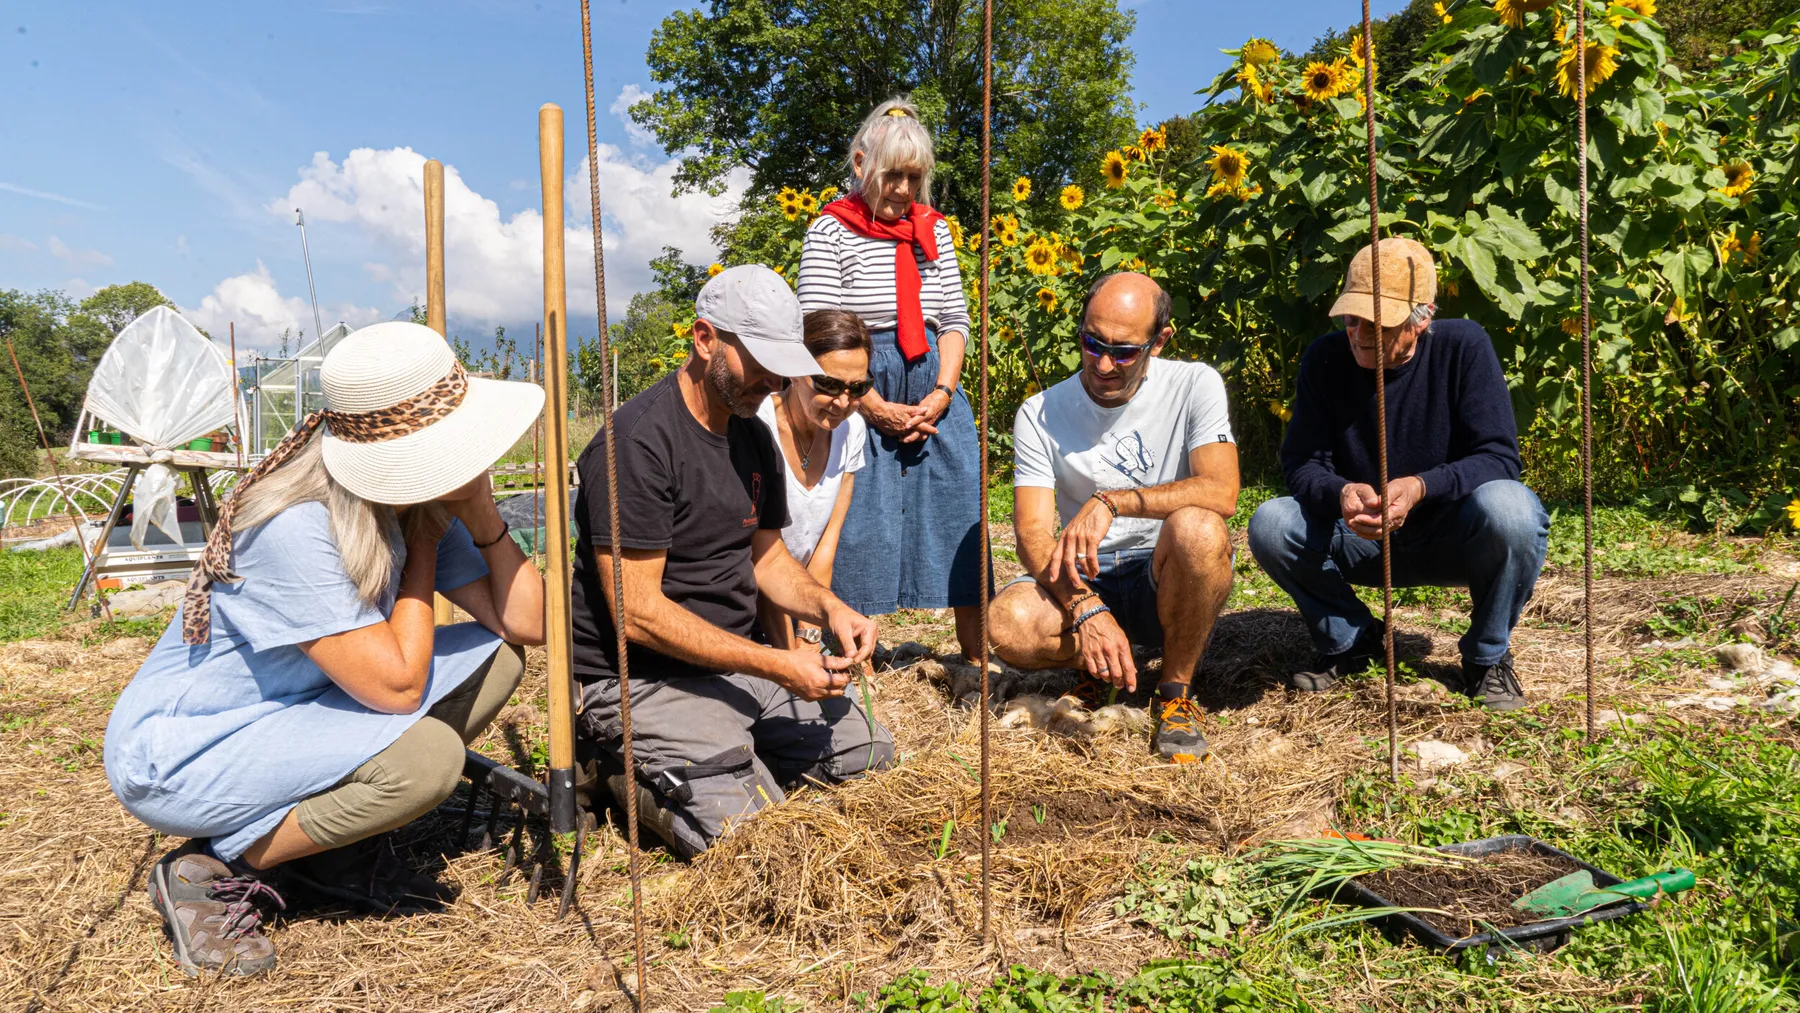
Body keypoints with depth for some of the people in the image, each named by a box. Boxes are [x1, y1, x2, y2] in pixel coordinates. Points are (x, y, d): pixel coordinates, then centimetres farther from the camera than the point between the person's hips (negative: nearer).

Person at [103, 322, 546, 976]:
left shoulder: (417, 503, -7)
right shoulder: (297, 527, -30)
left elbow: (528, 624, -8)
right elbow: (396, 687, -30)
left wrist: (482, 514, -18)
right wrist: (424, 551, -20)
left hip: (294, 714, 8)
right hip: (174, 753, -8)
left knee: (494, 656, -5)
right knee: (425, 755, -30)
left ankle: (338, 847, 4)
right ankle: (209, 872, -8)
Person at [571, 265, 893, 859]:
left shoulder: (754, 437, 8)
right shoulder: (636, 443, -20)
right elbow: (638, 612, -23)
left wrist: (829, 609, -4)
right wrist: (775, 665, -23)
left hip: (739, 663, 8)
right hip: (643, 678, -8)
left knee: (873, 757, 5)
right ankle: (627, 770, 3)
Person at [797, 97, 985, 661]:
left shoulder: (933, 229, 10)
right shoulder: (831, 231, -4)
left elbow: (955, 319, 11)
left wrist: (941, 393, -5)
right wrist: (877, 409, -14)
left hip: (932, 392, 5)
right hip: (861, 397, -4)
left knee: (962, 510, 3)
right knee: (857, 523, -3)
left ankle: (976, 649, 15)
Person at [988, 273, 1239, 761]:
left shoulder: (1193, 385, -6)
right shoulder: (1039, 414, -4)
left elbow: (1222, 492, -21)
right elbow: (1032, 533, -12)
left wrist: (1112, 502, -31)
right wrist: (1086, 607, -29)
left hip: (1168, 578, -1)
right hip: (1083, 580, 1)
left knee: (1197, 528, -36)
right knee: (1009, 623, -31)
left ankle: (1176, 692, -10)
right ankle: (1098, 666, 6)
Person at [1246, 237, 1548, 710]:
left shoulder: (1463, 346, -15)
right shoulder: (1325, 359, -10)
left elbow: (1499, 457, -19)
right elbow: (1301, 464, -10)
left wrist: (1421, 487, -38)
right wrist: (1341, 493, -34)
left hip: (1454, 535, -1)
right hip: (1363, 539, 2)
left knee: (1508, 509, -35)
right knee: (1270, 524, -24)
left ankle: (1488, 656, -5)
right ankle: (1351, 640, 4)